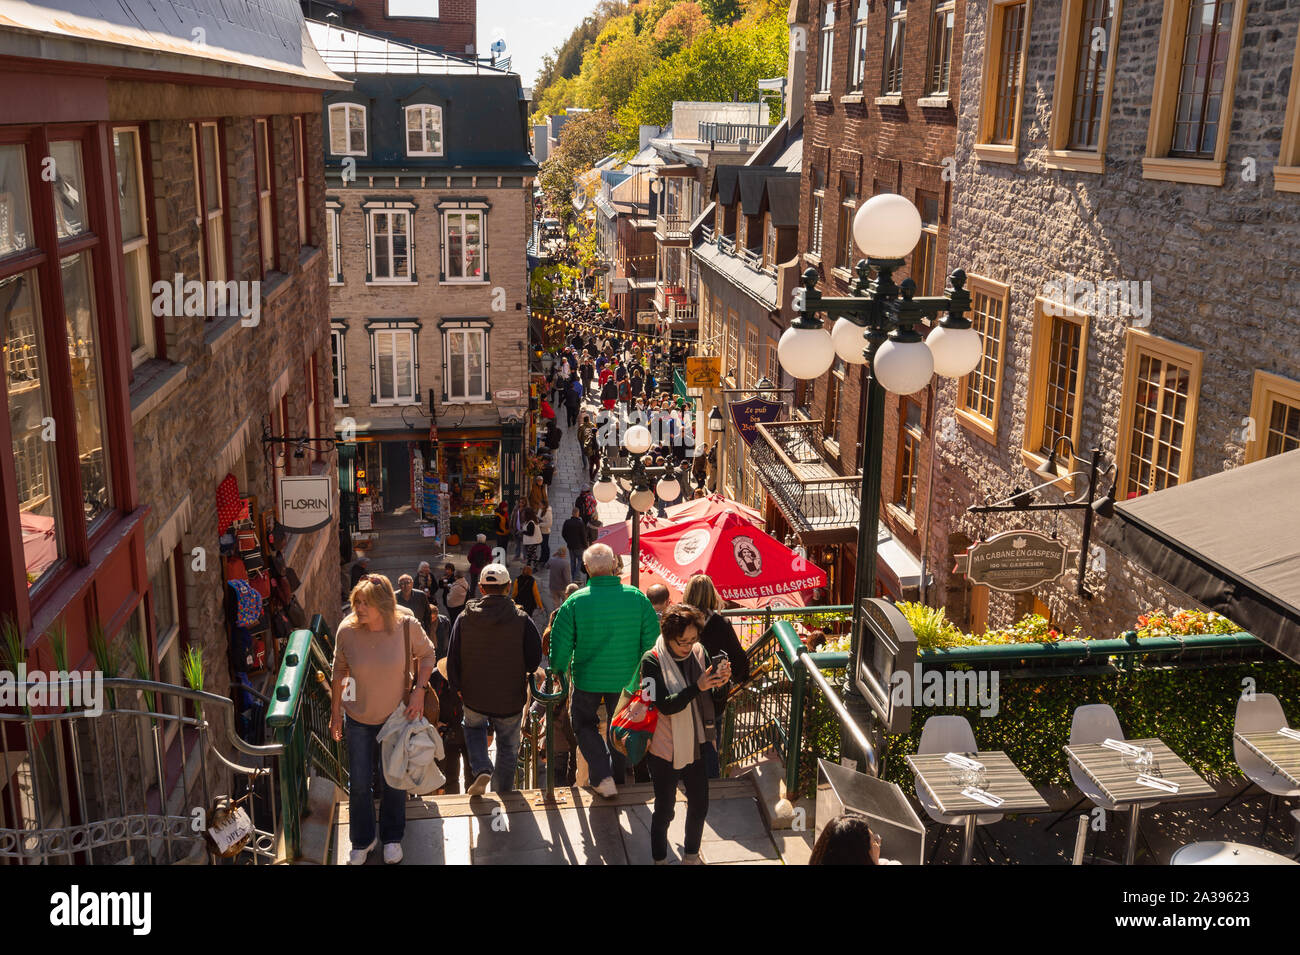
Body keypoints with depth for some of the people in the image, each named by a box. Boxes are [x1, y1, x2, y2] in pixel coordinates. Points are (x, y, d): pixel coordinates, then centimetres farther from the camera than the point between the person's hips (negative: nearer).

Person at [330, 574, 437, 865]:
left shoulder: (406, 625, -20)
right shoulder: (347, 630, -18)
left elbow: (428, 655, -2)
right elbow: (339, 671, -1)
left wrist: (419, 691, -13)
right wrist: (336, 711, 4)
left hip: (396, 716, 0)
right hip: (359, 718, 1)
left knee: (393, 782, 14)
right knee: (359, 784, 9)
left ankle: (392, 838, 38)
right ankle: (362, 841, 33)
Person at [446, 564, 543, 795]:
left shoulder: (464, 618, -7)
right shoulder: (521, 620, -13)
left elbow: (452, 660, -2)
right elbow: (535, 660, -10)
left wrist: (457, 687, 11)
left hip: (474, 696, 1)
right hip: (511, 698, -1)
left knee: (474, 728, 29)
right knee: (508, 746, 18)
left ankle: (482, 770, 6)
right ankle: (502, 793, 27)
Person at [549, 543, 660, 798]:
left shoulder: (575, 602, -16)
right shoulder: (637, 597, -11)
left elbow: (560, 643, -11)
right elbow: (653, 638, -5)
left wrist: (558, 671, 6)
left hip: (588, 679, -2)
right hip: (625, 678, 2)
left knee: (584, 724, 19)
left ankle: (603, 777, 3)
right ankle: (618, 775, 37)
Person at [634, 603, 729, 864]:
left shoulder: (698, 653, -4)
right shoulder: (652, 661, -17)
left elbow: (713, 700, 1)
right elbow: (666, 706, -24)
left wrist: (721, 682, -21)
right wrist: (697, 687, -35)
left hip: (694, 745, 4)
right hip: (665, 749, -4)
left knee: (699, 805, 14)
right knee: (664, 809, 8)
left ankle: (691, 855, 37)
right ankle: (660, 859, 30)